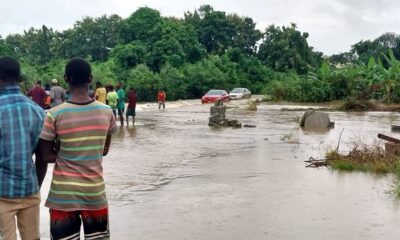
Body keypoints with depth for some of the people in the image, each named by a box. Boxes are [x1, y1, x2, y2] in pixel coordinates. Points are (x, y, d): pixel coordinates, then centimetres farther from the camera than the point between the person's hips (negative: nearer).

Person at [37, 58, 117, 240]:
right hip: (95, 192, 2)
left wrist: (66, 155, 4)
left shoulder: (55, 114, -12)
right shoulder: (106, 112, -4)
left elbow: (46, 156, -7)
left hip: (63, 194, -2)